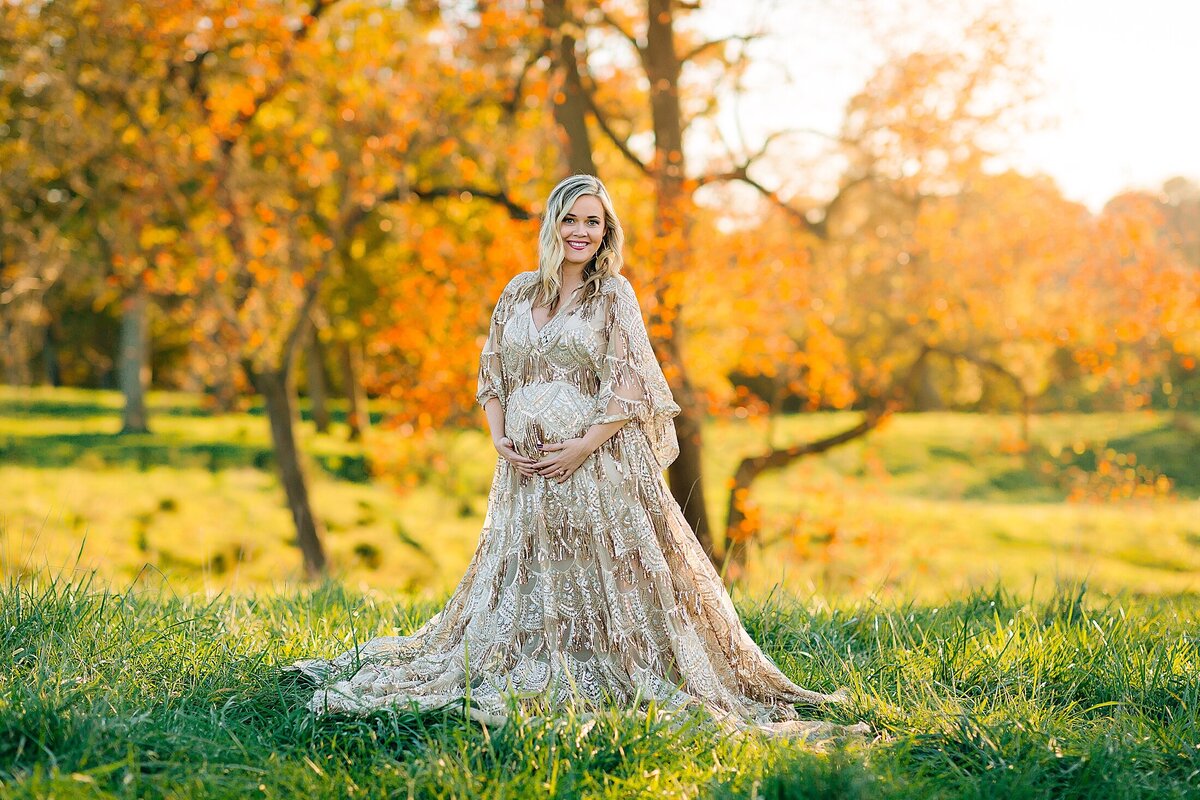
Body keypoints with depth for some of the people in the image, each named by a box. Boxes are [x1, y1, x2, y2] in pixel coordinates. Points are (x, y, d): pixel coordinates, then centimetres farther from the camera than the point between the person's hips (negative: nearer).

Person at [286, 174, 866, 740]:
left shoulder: (613, 294, 0)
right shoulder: (520, 291, 13)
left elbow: (630, 387, -7)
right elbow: (492, 371, 15)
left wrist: (583, 446, -15)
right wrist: (500, 437, -1)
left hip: (598, 463, -4)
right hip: (525, 466, 5)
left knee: (601, 579, -6)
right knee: (522, 577, 8)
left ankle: (612, 683, 2)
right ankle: (533, 677, 20)